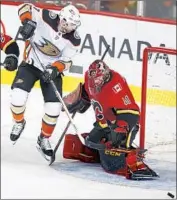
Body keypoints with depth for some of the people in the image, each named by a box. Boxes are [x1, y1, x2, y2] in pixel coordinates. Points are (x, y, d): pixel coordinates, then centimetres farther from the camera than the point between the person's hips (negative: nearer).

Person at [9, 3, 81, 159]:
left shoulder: (74, 40, -16)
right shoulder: (47, 18, -23)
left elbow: (65, 61, -10)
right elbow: (25, 7, -19)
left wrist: (55, 69, -30)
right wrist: (27, 21, -38)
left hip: (52, 70, 2)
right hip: (30, 63, -2)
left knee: (54, 108, -7)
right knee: (18, 97, -19)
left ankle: (44, 139, 19)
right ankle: (19, 123, 16)